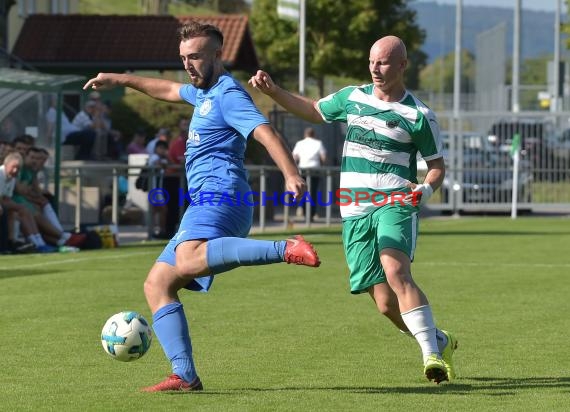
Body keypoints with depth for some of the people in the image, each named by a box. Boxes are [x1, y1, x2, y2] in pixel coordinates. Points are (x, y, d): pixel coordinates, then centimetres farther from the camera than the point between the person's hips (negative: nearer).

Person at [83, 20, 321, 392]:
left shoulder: (228, 93, -5)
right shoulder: (205, 92, 26)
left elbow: (266, 132, -20)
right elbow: (170, 91, 47)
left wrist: (291, 174, -36)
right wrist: (122, 80, 49)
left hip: (220, 194, -10)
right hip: (206, 200, 10)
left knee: (188, 260, -39)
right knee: (157, 284, 6)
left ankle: (287, 250, -42)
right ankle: (185, 376, -3)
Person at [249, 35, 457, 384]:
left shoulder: (418, 115, -1)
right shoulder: (352, 97, 11)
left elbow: (438, 165, 6)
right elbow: (313, 110, 28)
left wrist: (426, 189, -14)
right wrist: (272, 90, 17)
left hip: (395, 205, -4)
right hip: (355, 213, 4)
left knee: (396, 272, -31)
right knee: (386, 303, -2)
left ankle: (431, 354, -33)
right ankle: (441, 342, 22)